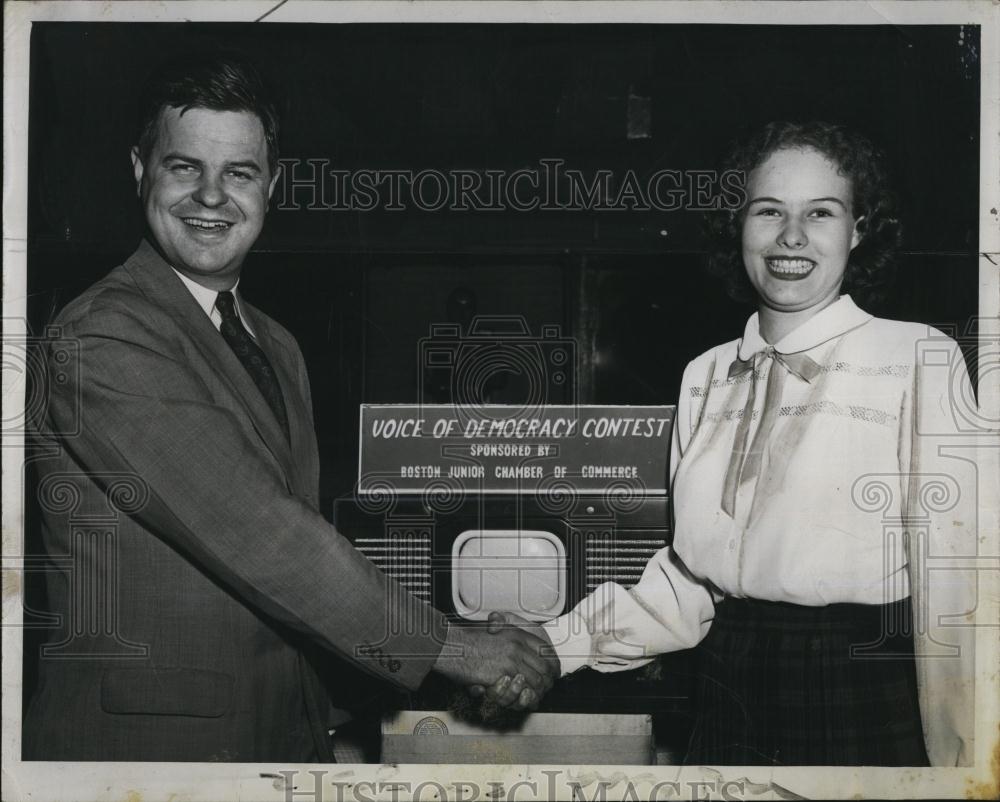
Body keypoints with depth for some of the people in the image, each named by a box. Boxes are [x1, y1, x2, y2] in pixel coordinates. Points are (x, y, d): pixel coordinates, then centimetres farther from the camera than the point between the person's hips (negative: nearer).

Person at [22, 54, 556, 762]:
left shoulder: (278, 349, 14)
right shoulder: (104, 336, -16)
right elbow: (246, 530, -22)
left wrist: (322, 721, 9)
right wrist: (449, 645, -20)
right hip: (141, 737, -8)